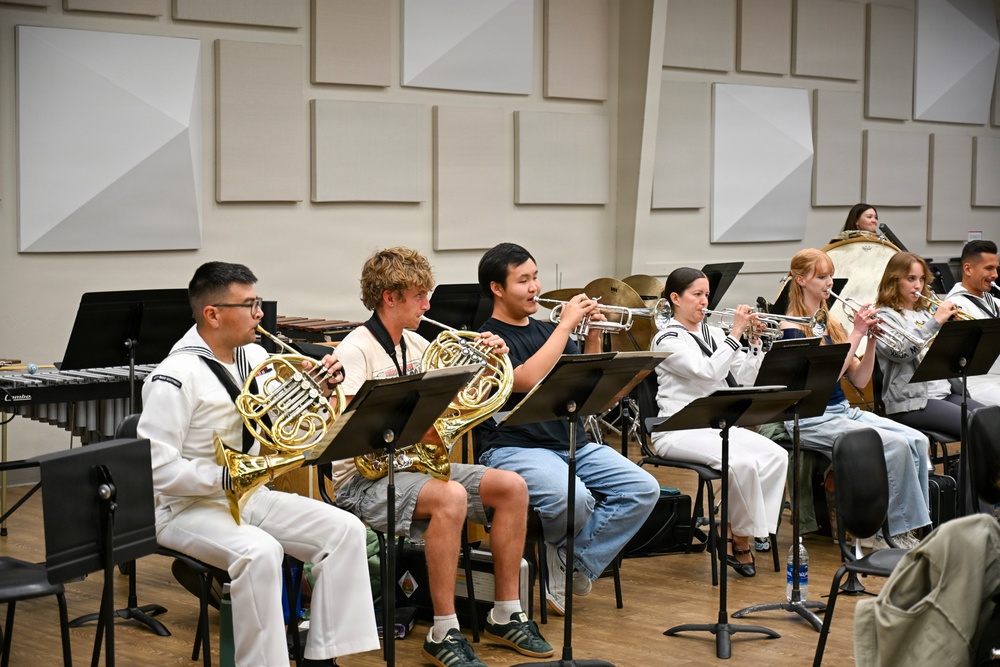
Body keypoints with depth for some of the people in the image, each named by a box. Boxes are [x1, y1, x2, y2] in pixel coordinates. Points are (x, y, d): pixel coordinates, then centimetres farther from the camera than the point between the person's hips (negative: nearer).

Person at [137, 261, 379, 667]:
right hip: (190, 506, -8)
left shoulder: (255, 357, 5)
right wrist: (226, 478, -28)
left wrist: (319, 390, -4)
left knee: (345, 530, -8)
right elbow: (156, 468, -22)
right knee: (260, 551, -35)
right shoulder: (175, 378, -19)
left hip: (250, 495, 8)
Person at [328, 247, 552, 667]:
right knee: (450, 497, -35)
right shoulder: (356, 350, -13)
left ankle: (505, 616, 2)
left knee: (512, 487, -6)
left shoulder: (417, 346, 11)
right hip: (366, 478, -8)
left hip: (414, 464, 8)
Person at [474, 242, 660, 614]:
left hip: (572, 442, 7)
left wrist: (593, 336, 2)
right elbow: (529, 380, -21)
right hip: (514, 447, -7)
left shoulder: (545, 330, 19)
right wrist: (566, 325, -15)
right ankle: (559, 552, 1)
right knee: (572, 497, -35)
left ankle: (572, 564, -8)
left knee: (643, 490, -13)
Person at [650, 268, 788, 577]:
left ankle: (735, 533, -11)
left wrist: (755, 340, 1)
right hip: (679, 431, -7)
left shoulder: (713, 333, 16)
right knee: (742, 462, -31)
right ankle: (740, 539, -9)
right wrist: (735, 333, -18)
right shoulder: (668, 339, -6)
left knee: (776, 455, -18)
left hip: (718, 425, 7)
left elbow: (744, 378, 12)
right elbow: (709, 372, -20)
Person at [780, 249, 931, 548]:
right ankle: (896, 531, -13)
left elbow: (859, 379, 10)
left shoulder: (830, 323, 14)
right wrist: (856, 333, -18)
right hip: (811, 419, -8)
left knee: (918, 441, -13)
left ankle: (912, 525, -11)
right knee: (896, 445, -24)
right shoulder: (792, 327, -8)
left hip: (843, 411, 8)